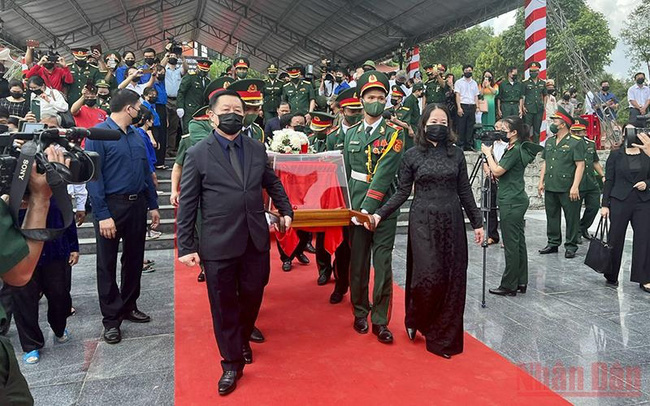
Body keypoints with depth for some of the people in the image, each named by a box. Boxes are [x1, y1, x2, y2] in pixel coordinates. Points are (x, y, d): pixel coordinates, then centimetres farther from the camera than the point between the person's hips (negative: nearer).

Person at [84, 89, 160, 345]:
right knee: (107, 264, 4)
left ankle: (129, 307, 31)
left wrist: (153, 205, 11)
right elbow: (93, 177, -15)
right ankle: (111, 319, 15)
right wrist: (103, 215, -19)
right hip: (111, 206, -6)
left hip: (137, 204, 7)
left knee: (134, 259, 15)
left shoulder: (136, 136, 11)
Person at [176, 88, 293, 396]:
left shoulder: (258, 149, 6)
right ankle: (232, 363, 27)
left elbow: (273, 183, 21)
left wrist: (285, 210, 13)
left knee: (252, 296, 15)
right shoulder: (197, 155, -5)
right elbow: (187, 205, -4)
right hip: (218, 245, -3)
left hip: (256, 241, 4)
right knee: (224, 304, 8)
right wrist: (186, 247, -6)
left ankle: (242, 340, 44)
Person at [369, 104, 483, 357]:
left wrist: (477, 222, 9)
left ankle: (444, 337, 19)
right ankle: (414, 321, 20)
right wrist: (379, 214, -9)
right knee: (429, 276, -11)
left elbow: (464, 192, 10)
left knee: (451, 279, 4)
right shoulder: (412, 156, 1)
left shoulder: (456, 154, 7)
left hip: (451, 222, 3)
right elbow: (402, 193, 1)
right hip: (423, 222, -3)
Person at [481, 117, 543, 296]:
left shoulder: (515, 150, -15)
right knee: (518, 241, 13)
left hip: (511, 202, -10)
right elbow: (498, 172, 16)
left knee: (511, 244, -4)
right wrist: (492, 153, 6)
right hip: (517, 200, 10)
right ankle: (521, 282, 20)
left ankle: (509, 285, 3)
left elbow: (497, 171, -16)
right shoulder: (515, 148, 15)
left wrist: (488, 153, -4)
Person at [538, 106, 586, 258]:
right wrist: (541, 181, 11)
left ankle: (571, 246, 11)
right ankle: (553, 243, 24)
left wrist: (575, 186, -18)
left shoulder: (576, 142, -7)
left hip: (568, 189, -6)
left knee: (571, 218, 3)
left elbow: (580, 165, -11)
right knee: (551, 216, 13)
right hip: (550, 188, 7)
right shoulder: (549, 141, 13)